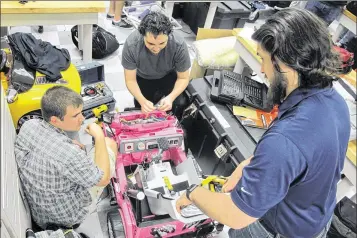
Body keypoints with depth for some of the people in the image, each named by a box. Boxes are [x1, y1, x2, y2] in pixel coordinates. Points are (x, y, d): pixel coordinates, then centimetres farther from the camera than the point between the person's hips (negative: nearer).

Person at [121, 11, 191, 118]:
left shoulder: (179, 45, -35)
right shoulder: (131, 44, -36)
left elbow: (183, 78, -20)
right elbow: (130, 80, -23)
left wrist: (171, 97, -40)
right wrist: (142, 101, -41)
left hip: (169, 76, 0)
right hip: (143, 78, 1)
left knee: (180, 104, -20)